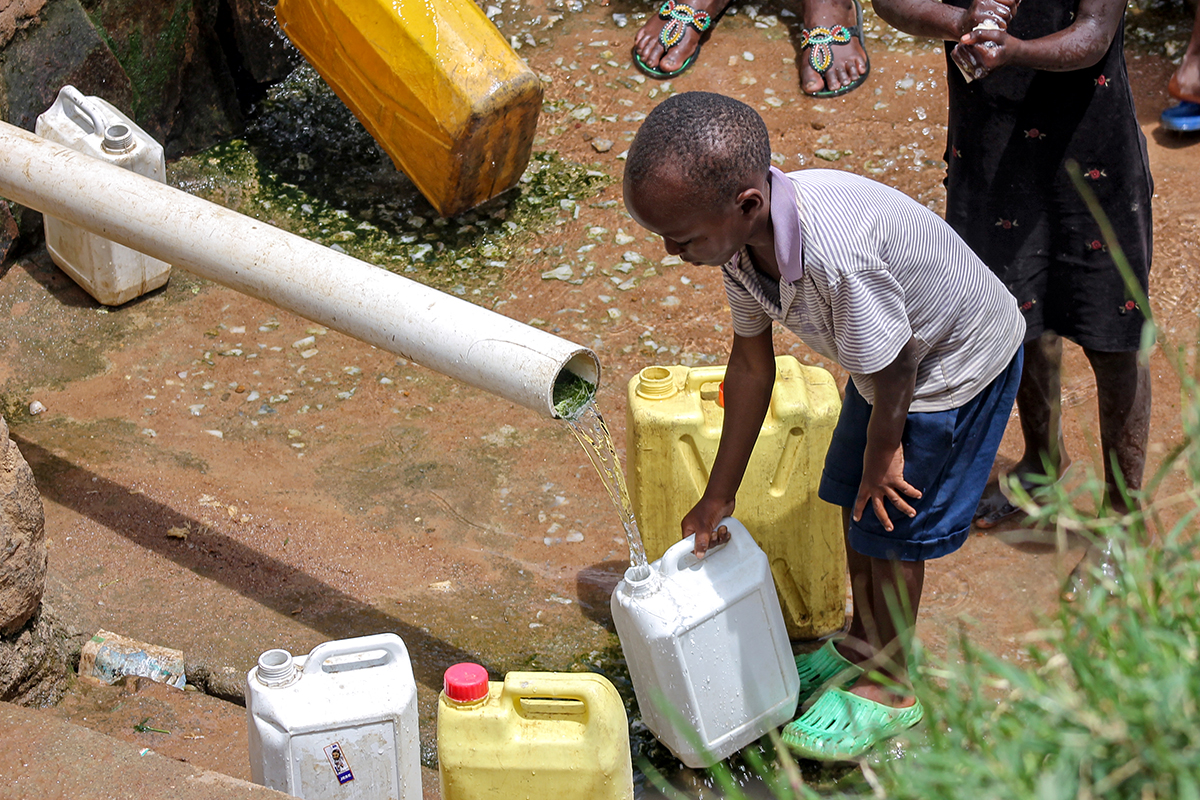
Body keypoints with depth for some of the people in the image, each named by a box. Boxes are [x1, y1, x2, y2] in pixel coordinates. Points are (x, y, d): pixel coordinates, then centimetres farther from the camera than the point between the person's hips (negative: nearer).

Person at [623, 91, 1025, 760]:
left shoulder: (835, 257, -45)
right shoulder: (742, 231, -18)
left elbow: (895, 369, -29)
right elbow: (752, 360, -4)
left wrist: (882, 453, -8)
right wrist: (720, 494, 3)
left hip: (961, 364, -8)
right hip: (890, 357, 8)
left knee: (890, 524, 2)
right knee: (857, 499, 19)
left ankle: (889, 689, 24)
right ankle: (864, 641, 42)